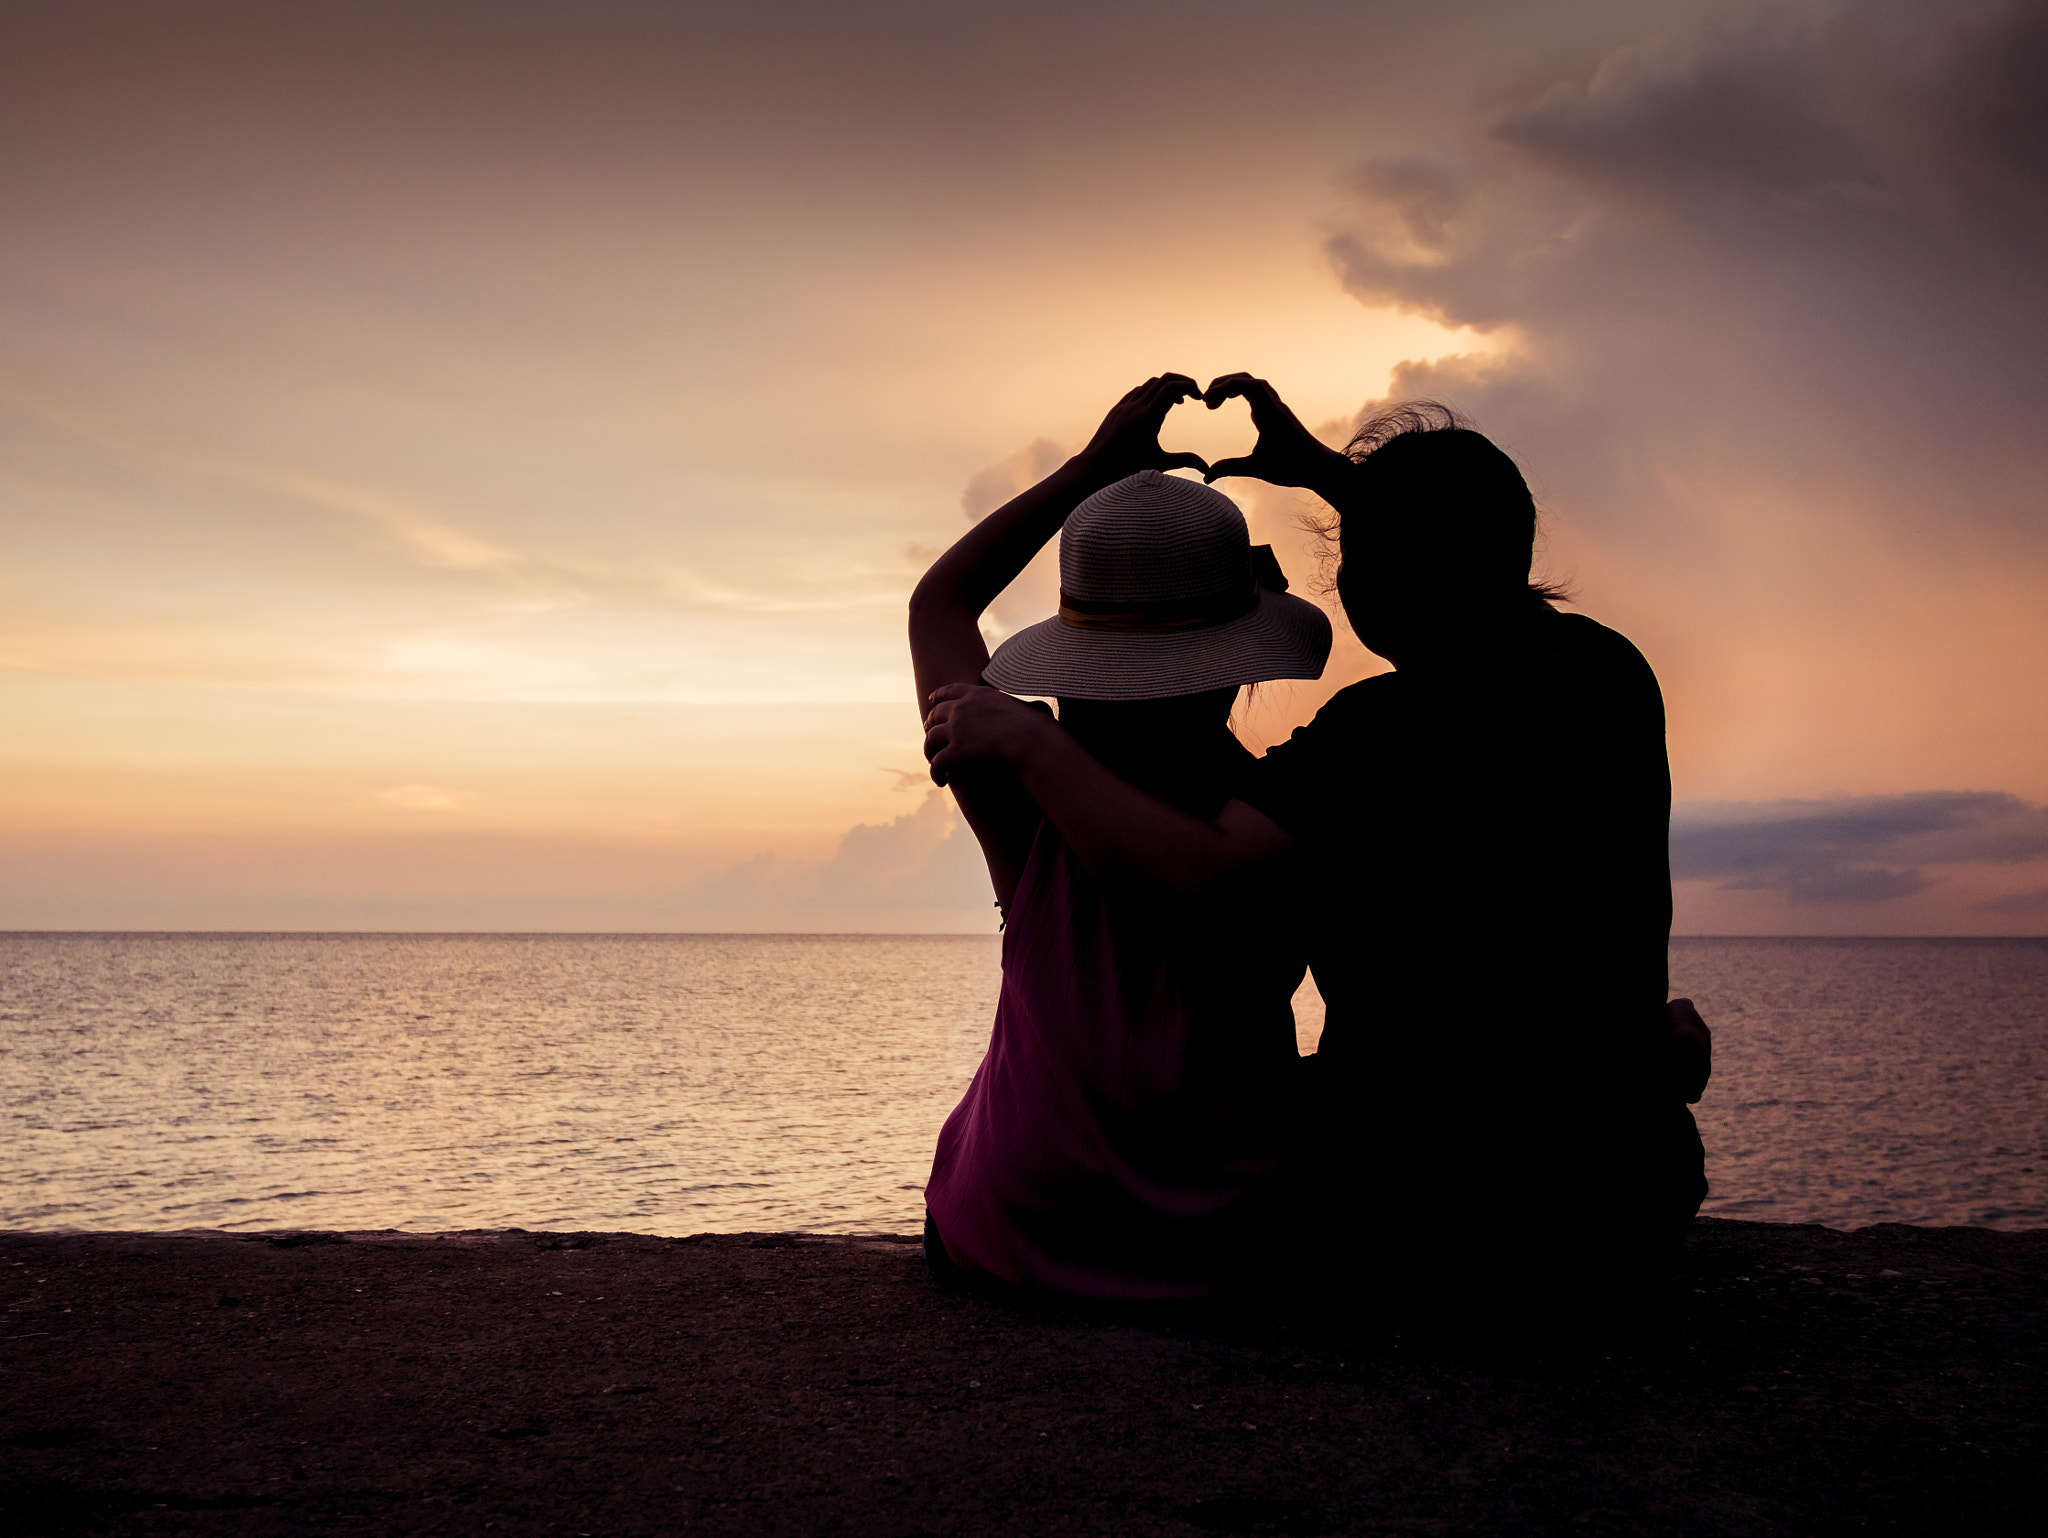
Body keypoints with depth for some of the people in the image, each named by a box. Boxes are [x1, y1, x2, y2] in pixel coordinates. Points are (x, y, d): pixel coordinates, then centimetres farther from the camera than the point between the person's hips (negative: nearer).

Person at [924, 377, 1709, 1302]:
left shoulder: (1385, 733, -21)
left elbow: (1183, 866, -31)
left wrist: (1023, 739, -18)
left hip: (1411, 1222, -6)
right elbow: (1464, 562, 18)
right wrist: (1323, 469, 22)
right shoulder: (1613, 673, -2)